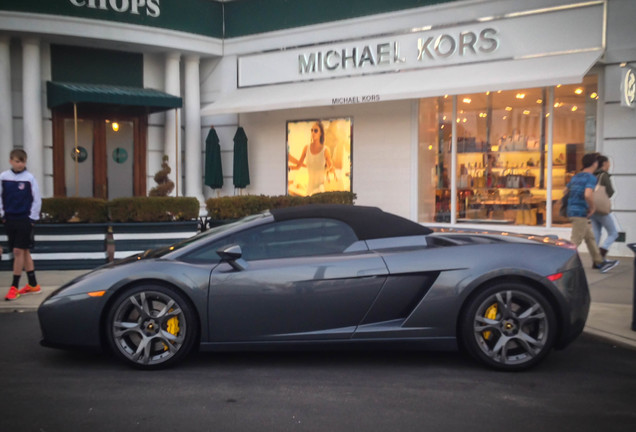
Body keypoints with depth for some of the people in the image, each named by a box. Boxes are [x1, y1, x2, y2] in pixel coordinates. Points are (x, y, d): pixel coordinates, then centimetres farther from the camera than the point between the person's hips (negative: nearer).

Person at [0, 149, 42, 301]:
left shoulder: (29, 178, -5)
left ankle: (14, 287, 0)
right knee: (24, 251, 10)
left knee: (19, 251, -7)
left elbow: (37, 200, -2)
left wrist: (32, 218, -4)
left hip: (25, 220, -4)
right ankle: (33, 285, 20)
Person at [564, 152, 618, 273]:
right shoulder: (591, 178, -13)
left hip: (572, 211, 9)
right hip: (581, 213, -9)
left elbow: (566, 190, 24)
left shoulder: (576, 177, 13)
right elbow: (588, 195, -29)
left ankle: (600, 263, 24)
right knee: (575, 241, -7)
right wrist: (592, 208, -13)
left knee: (590, 238, 16)